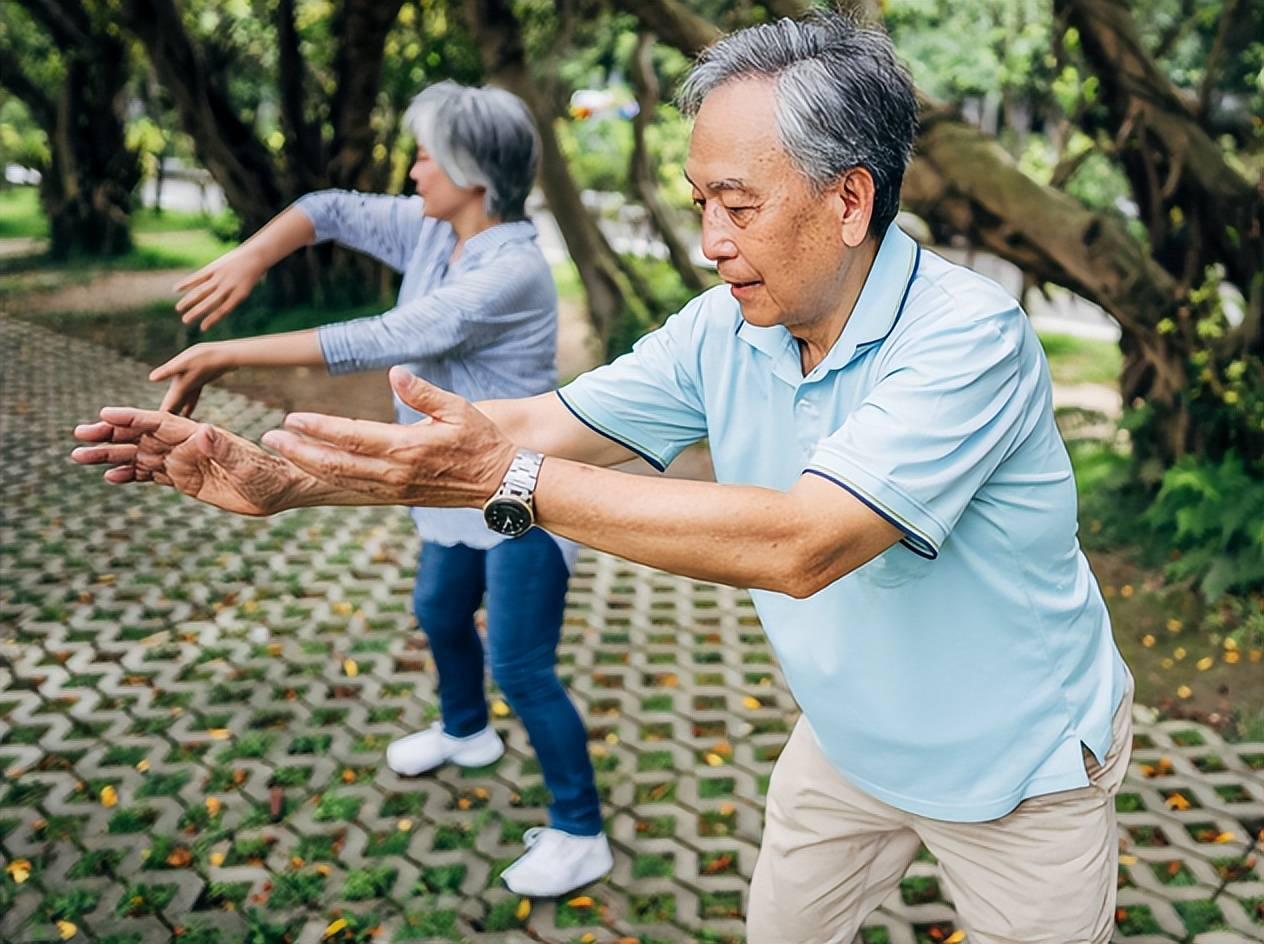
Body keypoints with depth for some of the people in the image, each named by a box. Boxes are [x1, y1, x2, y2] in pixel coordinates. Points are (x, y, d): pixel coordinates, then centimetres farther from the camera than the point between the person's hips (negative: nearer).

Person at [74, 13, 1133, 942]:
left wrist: (508, 481, -42)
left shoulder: (968, 334, -31)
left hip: (1015, 773, -5)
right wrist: (275, 477, -19)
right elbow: (542, 424, -11)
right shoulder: (724, 332, -10)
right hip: (846, 742, 5)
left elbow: (799, 544, -40)